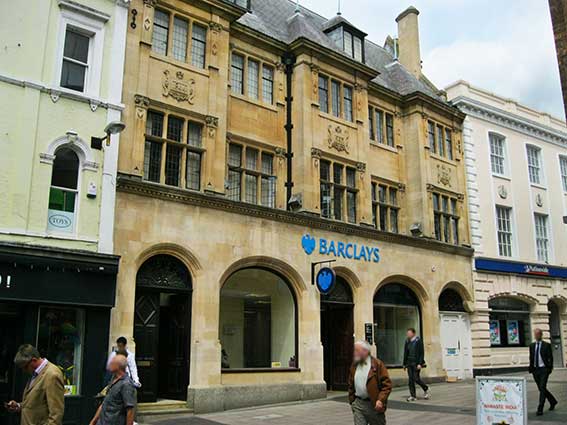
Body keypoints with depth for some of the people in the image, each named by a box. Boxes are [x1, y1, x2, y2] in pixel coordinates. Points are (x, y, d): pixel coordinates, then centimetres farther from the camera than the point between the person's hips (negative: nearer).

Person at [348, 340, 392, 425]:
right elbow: (351, 386, 16)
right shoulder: (354, 366, 8)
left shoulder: (377, 364, -9)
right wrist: (352, 401, 13)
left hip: (375, 405, -4)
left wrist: (380, 400, -19)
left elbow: (387, 384, -11)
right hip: (358, 404, 4)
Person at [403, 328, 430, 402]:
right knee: (410, 379, 1)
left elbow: (422, 353, -9)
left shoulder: (418, 341, -7)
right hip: (409, 363, 6)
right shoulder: (407, 341, 10)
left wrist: (420, 364, -16)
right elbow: (405, 353, 15)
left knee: (416, 379, -8)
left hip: (416, 363, -6)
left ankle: (426, 389, 17)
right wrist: (404, 364, 14)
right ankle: (413, 396, 6)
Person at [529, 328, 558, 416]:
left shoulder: (547, 345, -3)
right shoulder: (532, 345, 10)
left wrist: (550, 368, -10)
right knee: (541, 389, 13)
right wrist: (531, 368, 10)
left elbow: (550, 358, -3)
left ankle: (540, 409, -8)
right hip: (535, 370, 5)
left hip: (544, 369, -5)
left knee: (542, 388, -11)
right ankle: (553, 401, 36)